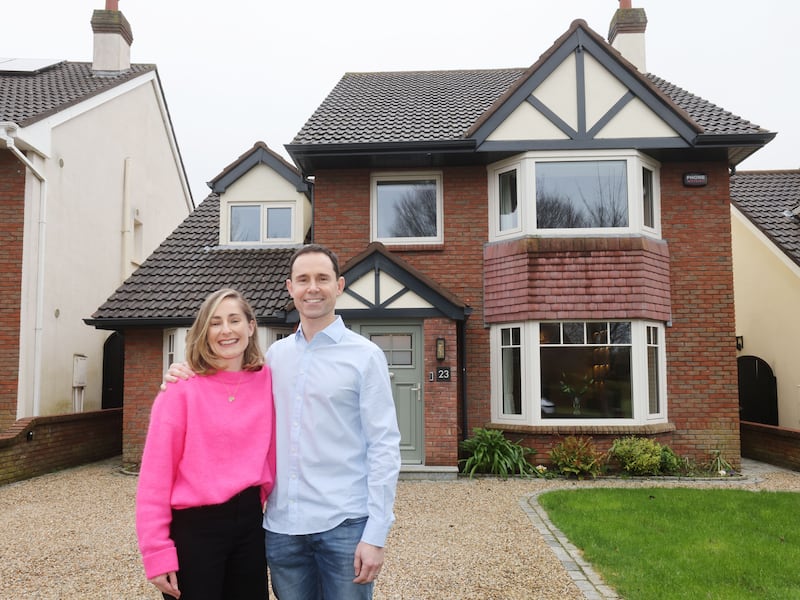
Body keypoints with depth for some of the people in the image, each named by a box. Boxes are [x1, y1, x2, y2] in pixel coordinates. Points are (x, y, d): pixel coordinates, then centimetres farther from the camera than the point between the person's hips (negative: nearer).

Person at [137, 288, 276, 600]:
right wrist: (157, 552, -13)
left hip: (250, 522, 4)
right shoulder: (182, 390, -11)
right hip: (195, 528, -4)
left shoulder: (267, 381, -1)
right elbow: (155, 477, -11)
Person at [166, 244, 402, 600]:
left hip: (344, 525, -4)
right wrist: (190, 378, 2)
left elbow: (383, 447, -8)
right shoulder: (275, 356, 8)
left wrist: (376, 534, -13)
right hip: (282, 525, 4)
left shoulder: (365, 356, -5)